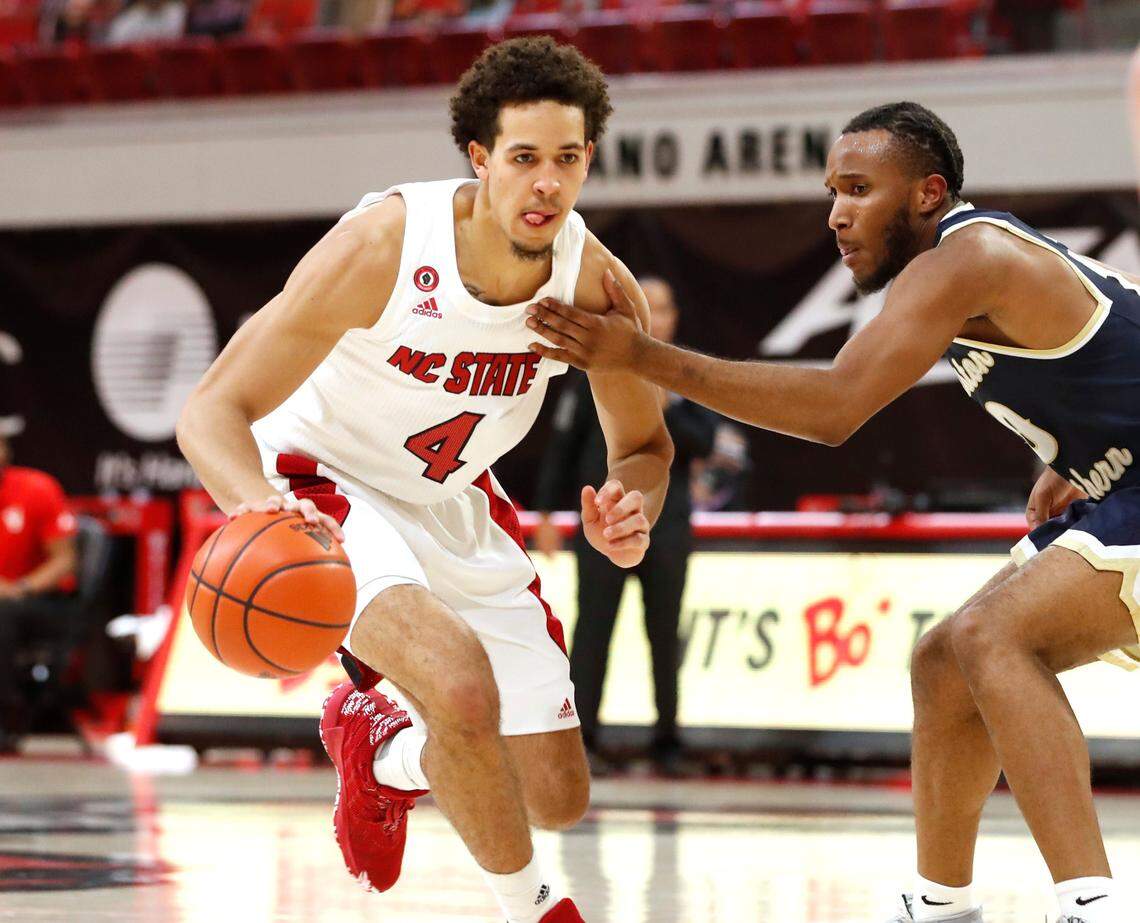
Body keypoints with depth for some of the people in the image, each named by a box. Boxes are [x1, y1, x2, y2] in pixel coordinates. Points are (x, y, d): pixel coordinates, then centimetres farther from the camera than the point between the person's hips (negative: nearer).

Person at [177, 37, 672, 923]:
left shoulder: (596, 283, -17)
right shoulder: (380, 247, -30)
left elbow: (644, 443, 1)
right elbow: (214, 409, -26)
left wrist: (630, 511, -24)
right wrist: (258, 508, -49)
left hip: (455, 503, 5)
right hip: (325, 484, -5)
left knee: (558, 798, 6)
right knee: (462, 681, -34)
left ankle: (380, 747, 37)